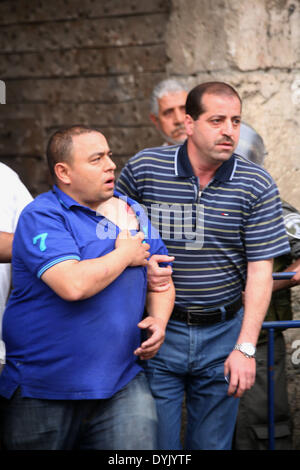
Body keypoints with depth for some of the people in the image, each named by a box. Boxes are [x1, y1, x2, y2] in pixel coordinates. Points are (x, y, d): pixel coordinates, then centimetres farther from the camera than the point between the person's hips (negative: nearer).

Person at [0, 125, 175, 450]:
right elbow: (73, 285, -27)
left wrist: (159, 319, -2)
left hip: (122, 382, 4)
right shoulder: (42, 216, -12)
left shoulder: (132, 211, 11)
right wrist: (125, 255, -11)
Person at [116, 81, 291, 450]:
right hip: (159, 331, -1)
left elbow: (260, 270, -7)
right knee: (154, 441, 3)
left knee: (212, 443, 13)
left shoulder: (257, 186, -4)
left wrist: (246, 347, -13)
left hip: (223, 333, 1)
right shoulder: (143, 169, -5)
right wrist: (141, 265, -13)